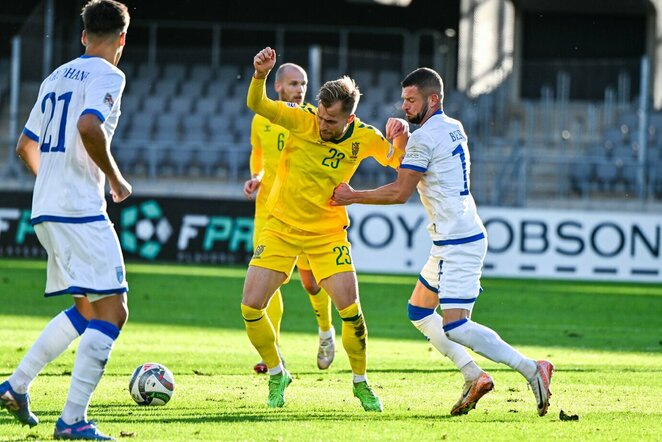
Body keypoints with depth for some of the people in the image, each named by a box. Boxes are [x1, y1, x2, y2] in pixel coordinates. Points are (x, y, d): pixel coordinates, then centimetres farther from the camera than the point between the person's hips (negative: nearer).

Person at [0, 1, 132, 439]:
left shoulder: (56, 77, 18)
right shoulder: (108, 75, -6)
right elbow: (89, 127, -25)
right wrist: (116, 179, -12)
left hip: (46, 209, 9)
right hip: (81, 210, -9)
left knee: (88, 309, 19)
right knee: (112, 310, -7)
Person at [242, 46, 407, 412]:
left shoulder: (363, 138, -9)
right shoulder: (302, 121, -14)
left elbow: (393, 161, 10)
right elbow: (256, 105, -23)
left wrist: (400, 140, -14)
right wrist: (261, 75, -44)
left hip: (328, 234, 0)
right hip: (281, 227, 0)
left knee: (350, 309, -13)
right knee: (251, 307, -8)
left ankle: (361, 382, 11)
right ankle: (276, 375, 16)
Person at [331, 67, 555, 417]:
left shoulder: (425, 137, -14)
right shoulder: (453, 129, 15)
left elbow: (400, 193, -15)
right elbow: (411, 167, 25)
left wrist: (352, 197, -5)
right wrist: (402, 138, 7)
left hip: (457, 243, -10)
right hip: (450, 241, 10)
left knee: (454, 328, -15)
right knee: (419, 312, 17)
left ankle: (532, 370, -19)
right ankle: (474, 378, 11)